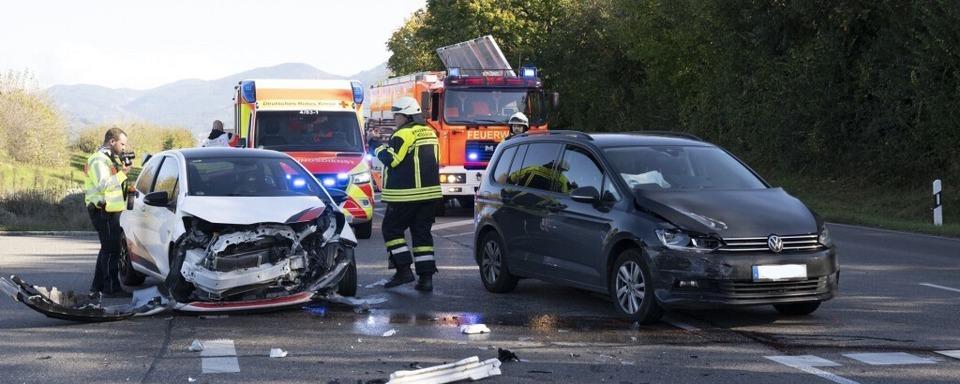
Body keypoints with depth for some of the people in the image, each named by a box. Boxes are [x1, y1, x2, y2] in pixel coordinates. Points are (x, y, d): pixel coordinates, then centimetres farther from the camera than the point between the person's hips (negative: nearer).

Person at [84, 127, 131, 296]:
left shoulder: (111, 158, 18)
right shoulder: (99, 160, -14)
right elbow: (103, 185, -26)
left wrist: (122, 167, 7)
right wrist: (122, 173, -22)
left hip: (111, 210, 11)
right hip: (103, 211, -11)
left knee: (107, 248, 15)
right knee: (112, 249, -10)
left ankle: (98, 285, 21)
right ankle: (111, 286, -8)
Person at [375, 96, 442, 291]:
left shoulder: (404, 134, -13)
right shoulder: (430, 133, 14)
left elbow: (391, 159, -17)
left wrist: (381, 149, 3)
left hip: (406, 194, -8)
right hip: (430, 192, 8)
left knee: (392, 229, 5)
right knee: (422, 233, 9)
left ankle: (404, 270, -3)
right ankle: (426, 277, 4)